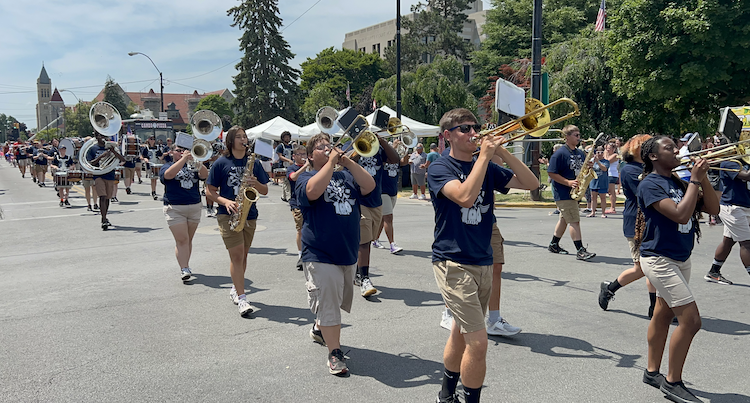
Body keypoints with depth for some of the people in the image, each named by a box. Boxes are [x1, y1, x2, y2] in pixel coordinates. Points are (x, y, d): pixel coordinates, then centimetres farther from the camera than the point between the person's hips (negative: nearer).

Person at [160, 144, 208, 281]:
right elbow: (169, 174, -18)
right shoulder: (167, 166, 6)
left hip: (195, 207, 3)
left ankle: (186, 265, 21)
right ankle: (184, 270, -12)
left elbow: (205, 175, -5)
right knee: (181, 240, -10)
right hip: (175, 209, -3)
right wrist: (184, 159, -22)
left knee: (188, 239, 10)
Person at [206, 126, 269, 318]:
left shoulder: (254, 163, 9)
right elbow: (210, 190, 1)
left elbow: (265, 190, 9)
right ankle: (241, 298, -11)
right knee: (237, 255, -12)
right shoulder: (221, 163, 0)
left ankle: (235, 289, 31)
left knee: (242, 255, 12)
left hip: (249, 214, 4)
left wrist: (256, 183, -12)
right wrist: (225, 201, -15)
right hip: (228, 214, -4)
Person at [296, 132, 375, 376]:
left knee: (340, 300, 21)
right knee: (328, 304, -4)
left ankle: (319, 329, 45)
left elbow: (369, 186, -5)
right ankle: (334, 353, 7)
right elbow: (313, 191, -25)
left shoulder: (346, 176, 12)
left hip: (348, 253, 6)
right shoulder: (305, 178, -1)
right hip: (320, 255, -6)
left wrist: (346, 161, -10)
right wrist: (331, 162, -18)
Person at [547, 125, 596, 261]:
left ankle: (554, 245, 29)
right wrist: (568, 182, -21)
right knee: (575, 221, -11)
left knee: (565, 219, 16)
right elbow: (551, 173, -15)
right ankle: (580, 251, -9)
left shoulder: (580, 153, 13)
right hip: (563, 193, -8)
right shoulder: (560, 153, -11)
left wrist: (588, 166, -3)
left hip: (574, 192, 8)